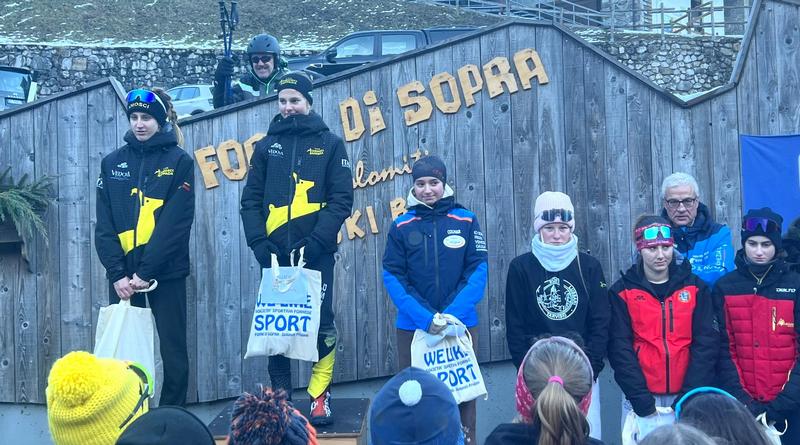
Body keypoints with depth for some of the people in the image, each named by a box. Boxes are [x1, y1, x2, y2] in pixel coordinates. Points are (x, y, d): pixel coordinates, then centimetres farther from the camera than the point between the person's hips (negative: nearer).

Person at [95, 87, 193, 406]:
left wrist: (145, 272, -15)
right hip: (122, 274, 3)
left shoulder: (179, 162, -1)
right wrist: (117, 273, -9)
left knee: (173, 350, 2)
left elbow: (176, 222, -9)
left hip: (166, 272, -2)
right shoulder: (113, 163, 8)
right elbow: (104, 225, 3)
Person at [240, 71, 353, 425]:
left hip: (315, 252, -2)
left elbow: (341, 199, -3)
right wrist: (259, 242, -5)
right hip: (275, 253, 2)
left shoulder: (329, 144, 4)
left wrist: (317, 241, -14)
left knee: (321, 325, -3)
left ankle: (320, 396, 7)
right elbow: (251, 199, 10)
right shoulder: (267, 146, 12)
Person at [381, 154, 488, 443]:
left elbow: (478, 271, -4)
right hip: (412, 327, 0)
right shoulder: (401, 226, 0)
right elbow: (393, 276, -3)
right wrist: (424, 318, -15)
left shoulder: (466, 221, 0)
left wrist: (452, 314, -16)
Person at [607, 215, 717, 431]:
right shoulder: (622, 292, 3)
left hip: (686, 400, 1)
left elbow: (705, 343, 0)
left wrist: (691, 394, -9)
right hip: (643, 400, -1)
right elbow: (620, 348, -3)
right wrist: (638, 395, -12)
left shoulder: (695, 287, 6)